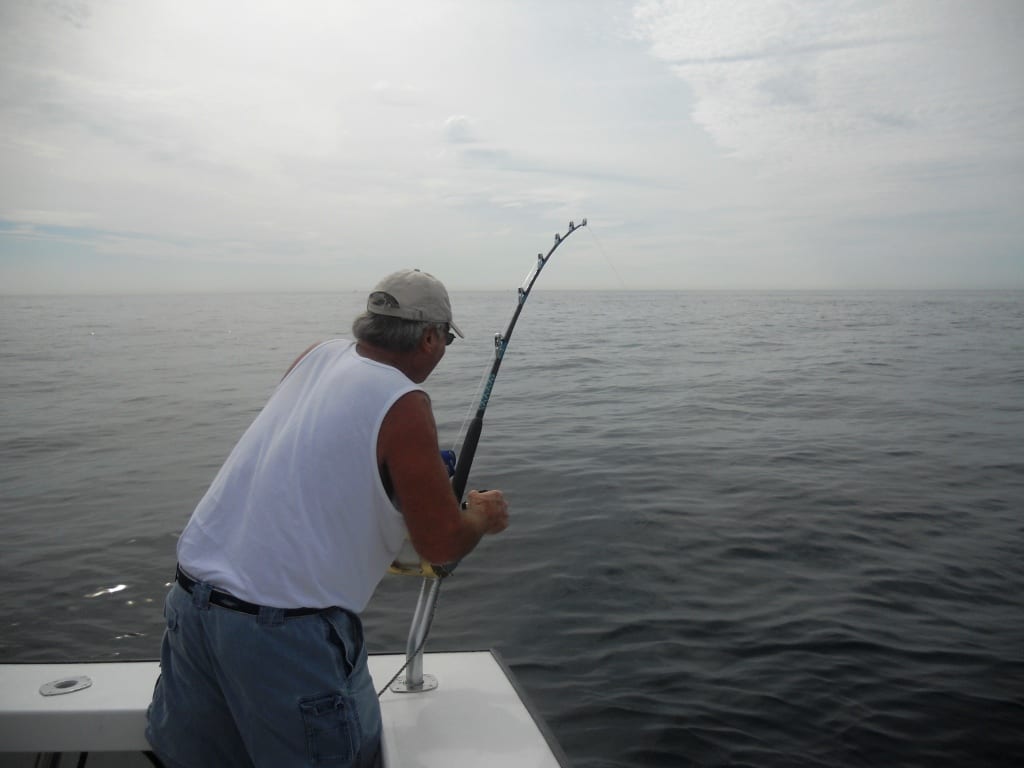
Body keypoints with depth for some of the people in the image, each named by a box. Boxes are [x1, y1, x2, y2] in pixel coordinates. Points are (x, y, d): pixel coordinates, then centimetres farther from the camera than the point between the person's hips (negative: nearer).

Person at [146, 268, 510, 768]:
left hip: (190, 596, 8)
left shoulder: (316, 356, 6)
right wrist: (483, 517, 11)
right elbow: (441, 544, -10)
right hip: (284, 627, -7)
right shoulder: (402, 405, -14)